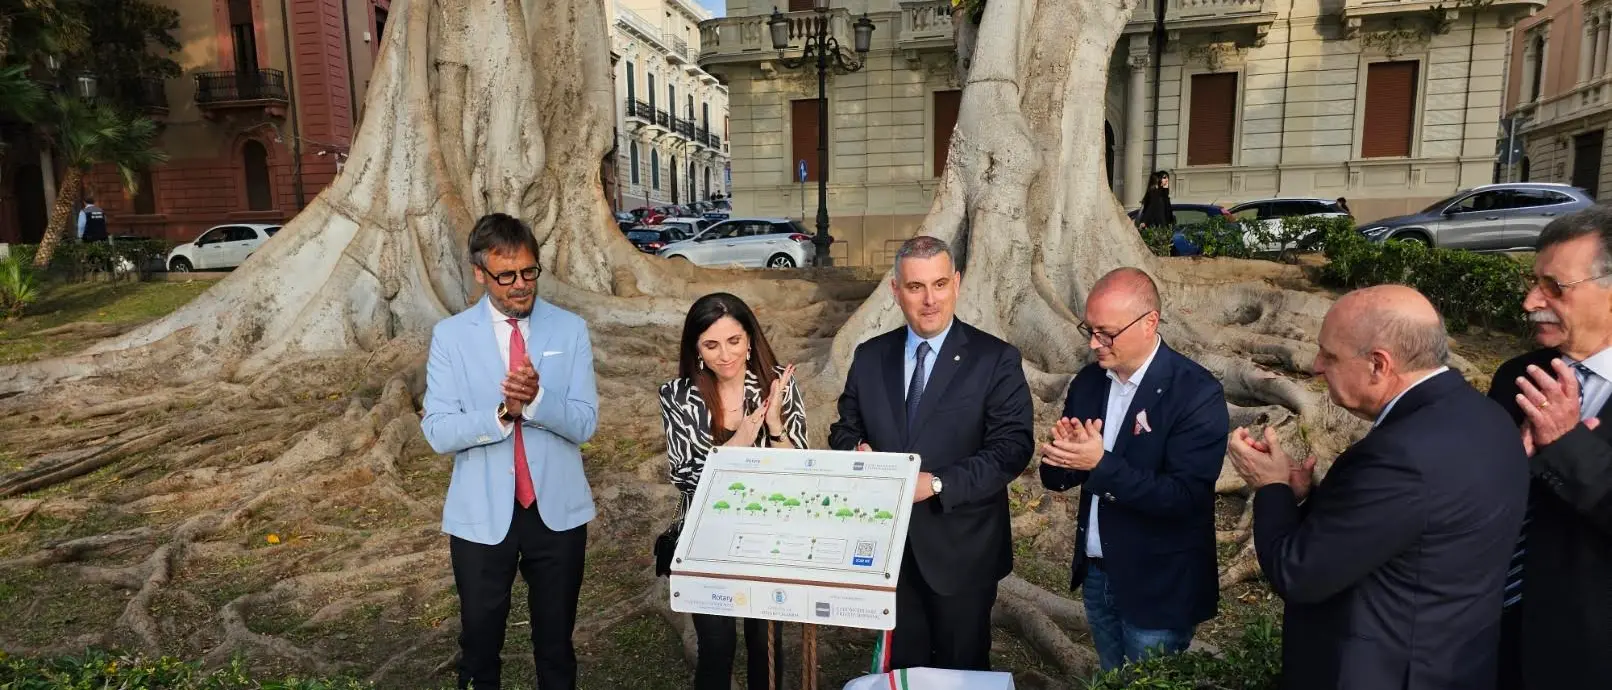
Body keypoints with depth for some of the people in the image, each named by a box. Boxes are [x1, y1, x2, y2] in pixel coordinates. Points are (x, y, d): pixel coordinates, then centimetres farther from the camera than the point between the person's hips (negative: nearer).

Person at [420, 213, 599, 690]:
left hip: (557, 511, 1)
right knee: (479, 642, 17)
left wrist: (536, 399, -28)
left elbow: (585, 423, -10)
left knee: (556, 640, 17)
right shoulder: (450, 335, -5)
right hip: (481, 516, 0)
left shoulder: (570, 329, -4)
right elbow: (438, 432, -10)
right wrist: (503, 412, -25)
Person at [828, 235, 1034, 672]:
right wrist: (857, 452, -13)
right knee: (899, 668, 21)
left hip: (961, 550, -3)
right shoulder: (870, 356, 3)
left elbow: (1012, 448, -16)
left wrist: (936, 483, -25)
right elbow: (844, 431, 10)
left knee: (961, 672, 16)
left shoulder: (996, 360, -9)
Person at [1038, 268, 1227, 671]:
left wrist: (1102, 464, -32)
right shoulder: (1088, 381, 0)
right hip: (1097, 573, 6)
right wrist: (1062, 458, -21)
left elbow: (1184, 498, -23)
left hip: (1159, 587, -5)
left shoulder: (1197, 392, -18)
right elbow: (1056, 477, 2)